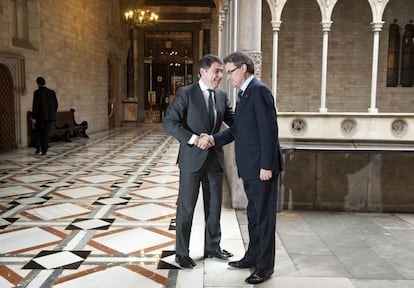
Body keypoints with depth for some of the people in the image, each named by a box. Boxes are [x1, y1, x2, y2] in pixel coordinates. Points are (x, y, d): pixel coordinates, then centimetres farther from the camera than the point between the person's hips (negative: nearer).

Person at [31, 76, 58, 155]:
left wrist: (33, 117, -11)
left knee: (37, 132, 15)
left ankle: (38, 148, 7)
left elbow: (35, 105, -13)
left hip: (40, 116, -4)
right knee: (46, 133, 8)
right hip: (49, 116, 4)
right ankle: (44, 150, 4)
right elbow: (56, 105, 7)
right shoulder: (52, 92, 5)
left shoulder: (37, 92, -9)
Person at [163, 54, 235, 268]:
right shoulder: (186, 93, -8)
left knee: (214, 206, 14)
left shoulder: (222, 96, 8)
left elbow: (234, 121, 6)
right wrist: (193, 138, -24)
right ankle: (181, 253, 18)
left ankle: (212, 247, 31)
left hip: (215, 159, 6)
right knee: (186, 207, 4)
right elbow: (169, 122, -14)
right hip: (192, 159, -5)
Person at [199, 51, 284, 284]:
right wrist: (214, 139, 1)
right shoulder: (246, 93, 16)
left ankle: (265, 266, 14)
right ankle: (253, 256, 32)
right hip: (249, 168, 10)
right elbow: (238, 129, 15)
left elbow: (269, 129, -20)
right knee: (254, 214, 18)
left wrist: (266, 165, -22)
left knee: (264, 216, 2)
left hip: (262, 167, -10)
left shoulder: (259, 90, -14)